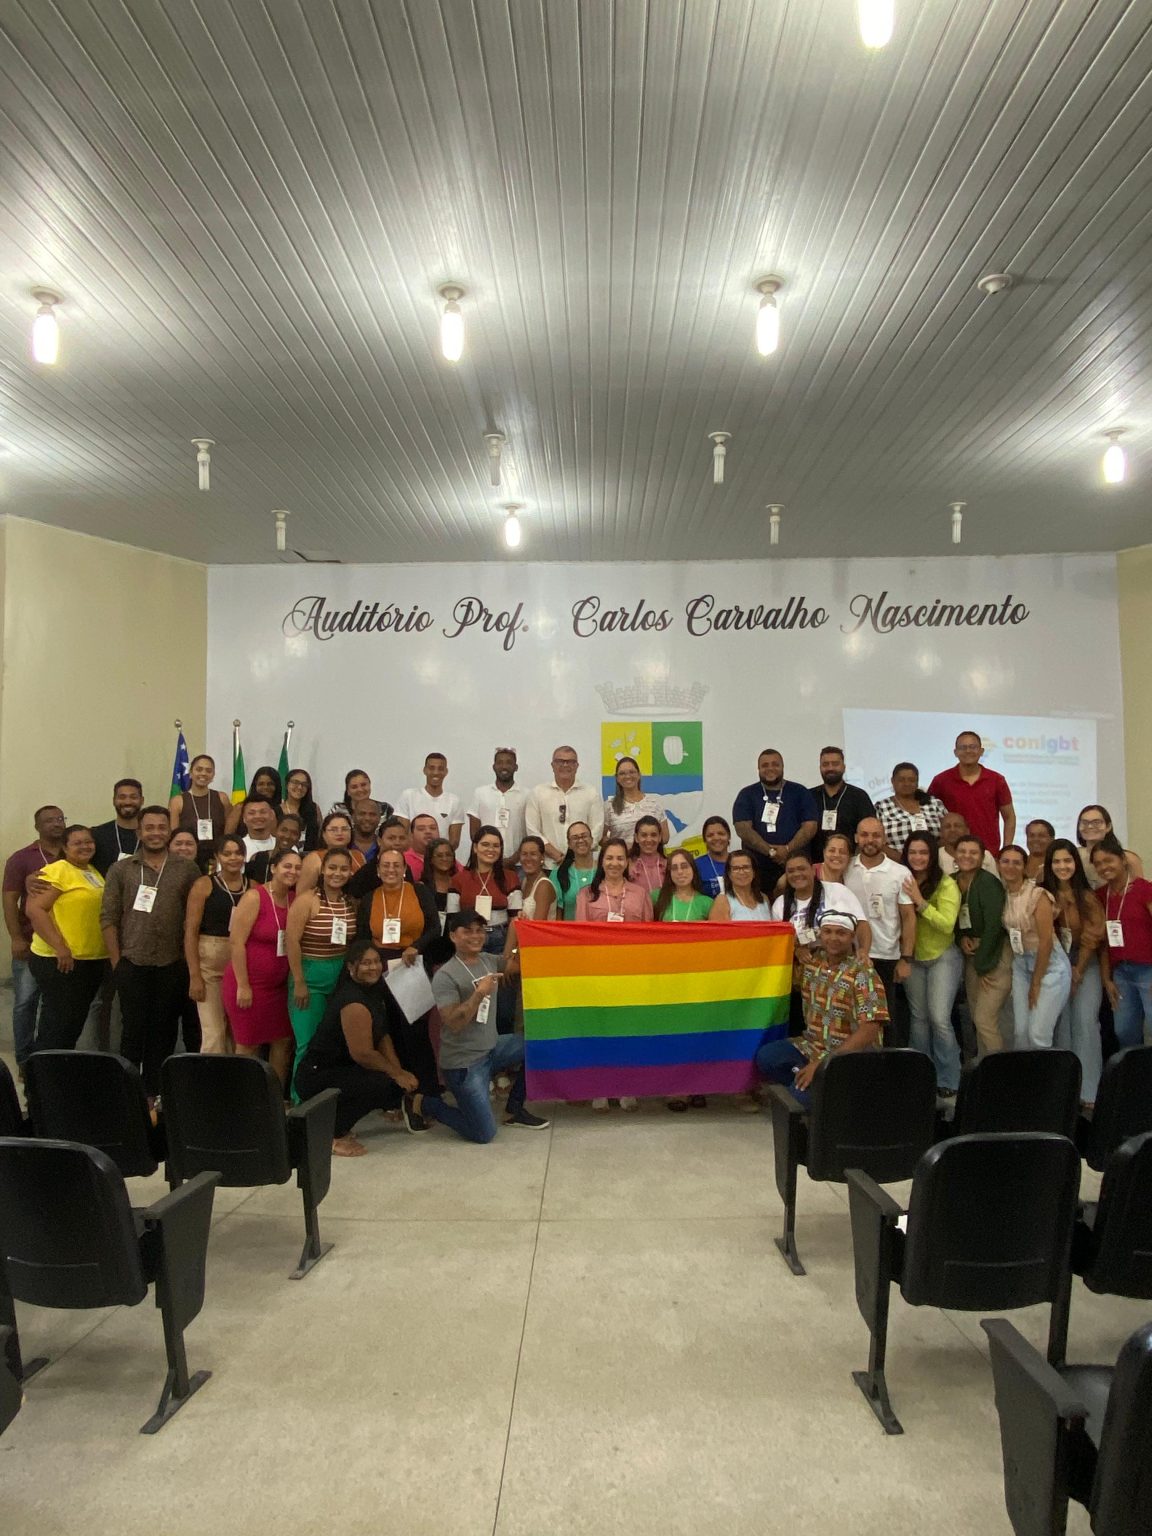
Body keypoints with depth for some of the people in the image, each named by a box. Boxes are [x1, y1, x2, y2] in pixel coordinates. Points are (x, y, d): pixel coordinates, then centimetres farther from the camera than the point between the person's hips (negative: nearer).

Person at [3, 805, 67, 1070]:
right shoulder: (21, 858, 1)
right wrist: (16, 938, -10)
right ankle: (25, 1060, 14)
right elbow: (10, 901, -2)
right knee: (26, 1002, 4)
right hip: (31, 943, -2)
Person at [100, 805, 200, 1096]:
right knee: (134, 1028, 3)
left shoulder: (187, 869, 4)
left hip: (172, 966, 1)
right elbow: (108, 917, 1)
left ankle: (155, 1091, 20)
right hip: (132, 964, -1)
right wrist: (116, 961, -4)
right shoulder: (121, 869, 3)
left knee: (164, 1030, 8)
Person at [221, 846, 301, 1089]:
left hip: (279, 984, 6)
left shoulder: (295, 899, 3)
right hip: (249, 983, -6)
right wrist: (243, 986, -17)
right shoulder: (254, 897, -14)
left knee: (284, 1041, 10)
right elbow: (237, 942, -17)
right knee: (248, 1045, 4)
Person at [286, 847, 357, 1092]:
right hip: (311, 976, -5)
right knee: (309, 1044, -2)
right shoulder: (307, 900, -10)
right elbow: (292, 941, -14)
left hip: (342, 977, 5)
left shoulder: (352, 903, 6)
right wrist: (299, 982, -15)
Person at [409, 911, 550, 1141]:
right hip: (463, 1063, -8)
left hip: (492, 1049, 8)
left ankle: (514, 1110, 11)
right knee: (484, 1134, -8)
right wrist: (480, 993, -30)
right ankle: (422, 1103, 12)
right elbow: (453, 1023, -23)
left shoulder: (489, 960, 5)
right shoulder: (445, 976, -17)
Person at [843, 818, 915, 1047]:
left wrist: (906, 959, -7)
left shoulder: (900, 874, -2)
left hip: (887, 958, -2)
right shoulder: (846, 870, 3)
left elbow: (909, 917, -2)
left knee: (888, 1019, 7)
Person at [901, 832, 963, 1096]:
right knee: (918, 1017, 11)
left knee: (939, 1018, -10)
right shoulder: (903, 882, -3)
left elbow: (947, 924, -22)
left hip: (942, 957, -4)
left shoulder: (946, 884, -13)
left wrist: (920, 902, -28)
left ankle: (948, 1080, 4)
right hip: (912, 958, 4)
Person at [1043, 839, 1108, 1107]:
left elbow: (1094, 935, -4)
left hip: (1086, 964, -1)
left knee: (1085, 1021, -11)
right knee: (1061, 1023, 0)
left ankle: (1089, 1091, -7)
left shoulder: (1087, 896, -2)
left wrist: (1078, 969, -5)